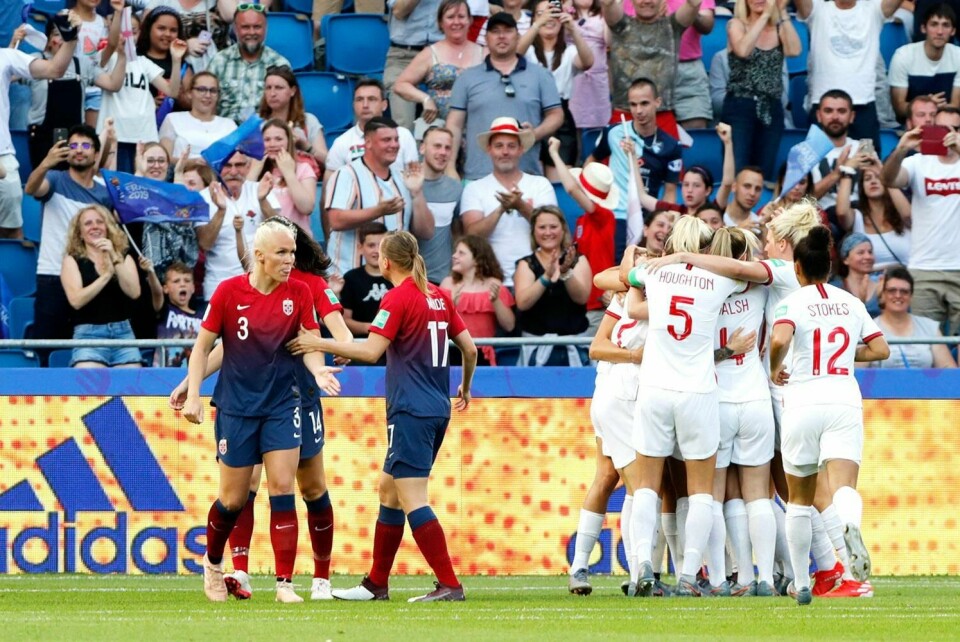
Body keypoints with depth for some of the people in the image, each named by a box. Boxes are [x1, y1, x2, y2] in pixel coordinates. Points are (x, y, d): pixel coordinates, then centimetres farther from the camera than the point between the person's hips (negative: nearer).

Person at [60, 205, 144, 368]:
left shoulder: (124, 258, 14)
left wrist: (115, 258, -9)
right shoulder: (72, 261, 6)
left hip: (123, 332, 3)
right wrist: (106, 275, -10)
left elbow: (134, 292, -3)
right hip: (88, 335, -3)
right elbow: (76, 300, -10)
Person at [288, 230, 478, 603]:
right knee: (389, 490, 17)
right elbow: (469, 348, 15)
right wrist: (465, 388, 31)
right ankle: (376, 584, 21)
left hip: (410, 411, -9)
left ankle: (449, 585, -16)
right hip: (437, 409, 9)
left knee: (412, 500, -10)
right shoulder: (438, 297, 12)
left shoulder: (398, 298, -11)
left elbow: (371, 351, -19)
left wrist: (321, 344, -10)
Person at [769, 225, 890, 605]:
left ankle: (801, 583, 17)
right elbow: (880, 349, 14)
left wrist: (775, 368, -1)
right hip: (845, 401, 2)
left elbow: (779, 339, -20)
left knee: (800, 499, 13)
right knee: (843, 485, -14)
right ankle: (850, 525, -51)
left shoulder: (793, 303, -2)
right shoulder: (851, 303, 11)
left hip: (803, 402, -2)